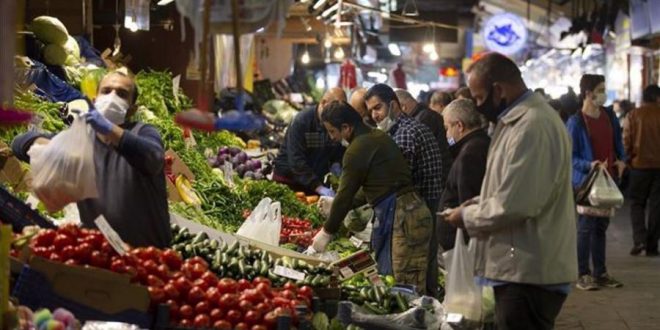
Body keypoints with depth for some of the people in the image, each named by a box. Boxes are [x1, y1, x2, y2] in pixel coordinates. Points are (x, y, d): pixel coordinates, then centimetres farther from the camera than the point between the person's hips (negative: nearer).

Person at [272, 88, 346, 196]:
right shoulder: (301, 122, -20)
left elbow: (340, 150, 12)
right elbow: (296, 160, -28)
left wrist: (336, 164, -13)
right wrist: (319, 187, -37)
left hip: (317, 179, 4)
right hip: (288, 178, -4)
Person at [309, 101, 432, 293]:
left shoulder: (358, 149, -12)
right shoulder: (378, 137, 17)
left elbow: (345, 194, -8)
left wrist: (327, 232, 3)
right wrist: (336, 204, 30)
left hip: (400, 218, -10)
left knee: (405, 289, -9)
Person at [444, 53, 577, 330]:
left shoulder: (532, 126, -21)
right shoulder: (520, 118, 14)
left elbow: (514, 205, -25)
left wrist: (467, 216, -9)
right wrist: (478, 203, 10)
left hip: (528, 271, -11)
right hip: (525, 266, 11)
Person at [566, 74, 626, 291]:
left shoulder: (609, 115, 6)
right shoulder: (575, 122, -13)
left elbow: (617, 141, 17)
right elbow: (570, 156, -11)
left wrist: (621, 160, 0)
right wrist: (589, 165, -26)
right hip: (586, 181, -6)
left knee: (601, 226, 13)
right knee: (586, 226, -2)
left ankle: (600, 273, 21)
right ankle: (583, 275, 4)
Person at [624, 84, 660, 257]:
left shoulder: (633, 115, -4)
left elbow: (626, 141, -4)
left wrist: (628, 159, 11)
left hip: (640, 165, 0)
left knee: (637, 203, 10)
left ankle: (639, 238, -9)